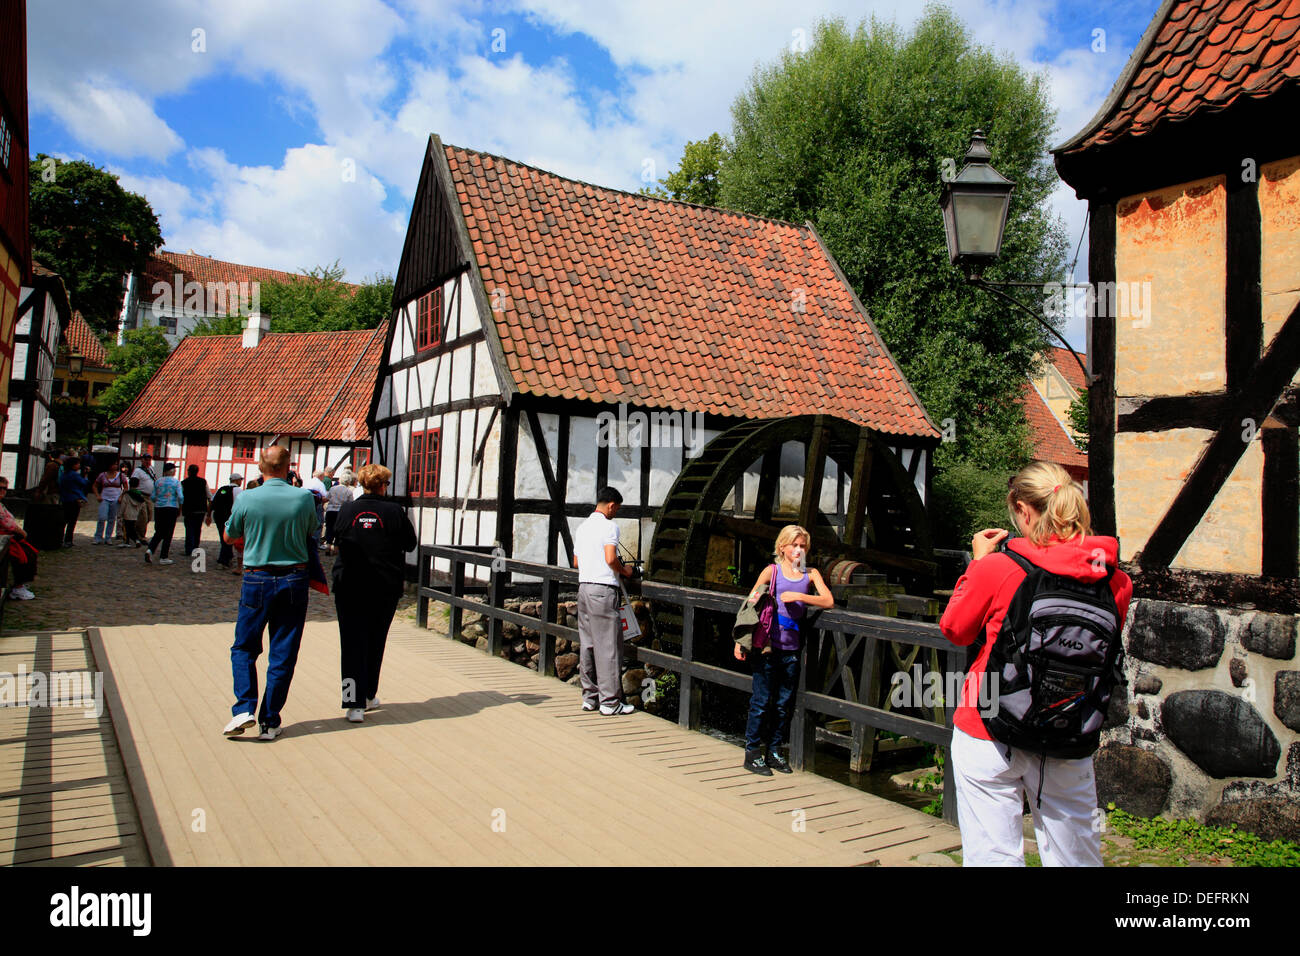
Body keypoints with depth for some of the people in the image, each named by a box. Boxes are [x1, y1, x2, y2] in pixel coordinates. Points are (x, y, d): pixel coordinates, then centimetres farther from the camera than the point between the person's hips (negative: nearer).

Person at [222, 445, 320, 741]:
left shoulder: (246, 499, -8)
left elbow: (228, 537, 9)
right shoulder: (304, 498, -7)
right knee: (283, 655, 7)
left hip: (257, 579, -1)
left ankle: (244, 708, 0)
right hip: (294, 579, 1)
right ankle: (270, 723, 11)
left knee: (244, 648, 15)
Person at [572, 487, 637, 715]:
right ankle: (610, 702, 0)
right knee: (608, 646, -4)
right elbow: (611, 559, -19)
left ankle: (589, 697, 17)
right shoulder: (609, 525, -9)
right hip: (604, 588, -8)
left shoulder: (582, 527, 16)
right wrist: (624, 570, -2)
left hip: (584, 586, 8)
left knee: (587, 644, 11)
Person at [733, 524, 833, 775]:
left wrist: (798, 596, -14)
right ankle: (752, 752, 11)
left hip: (792, 648, 3)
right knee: (762, 700, 0)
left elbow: (828, 601, -4)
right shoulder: (772, 571, 1)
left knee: (784, 703, 10)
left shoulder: (810, 574, 9)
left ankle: (775, 751, 22)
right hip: (767, 644, -3)